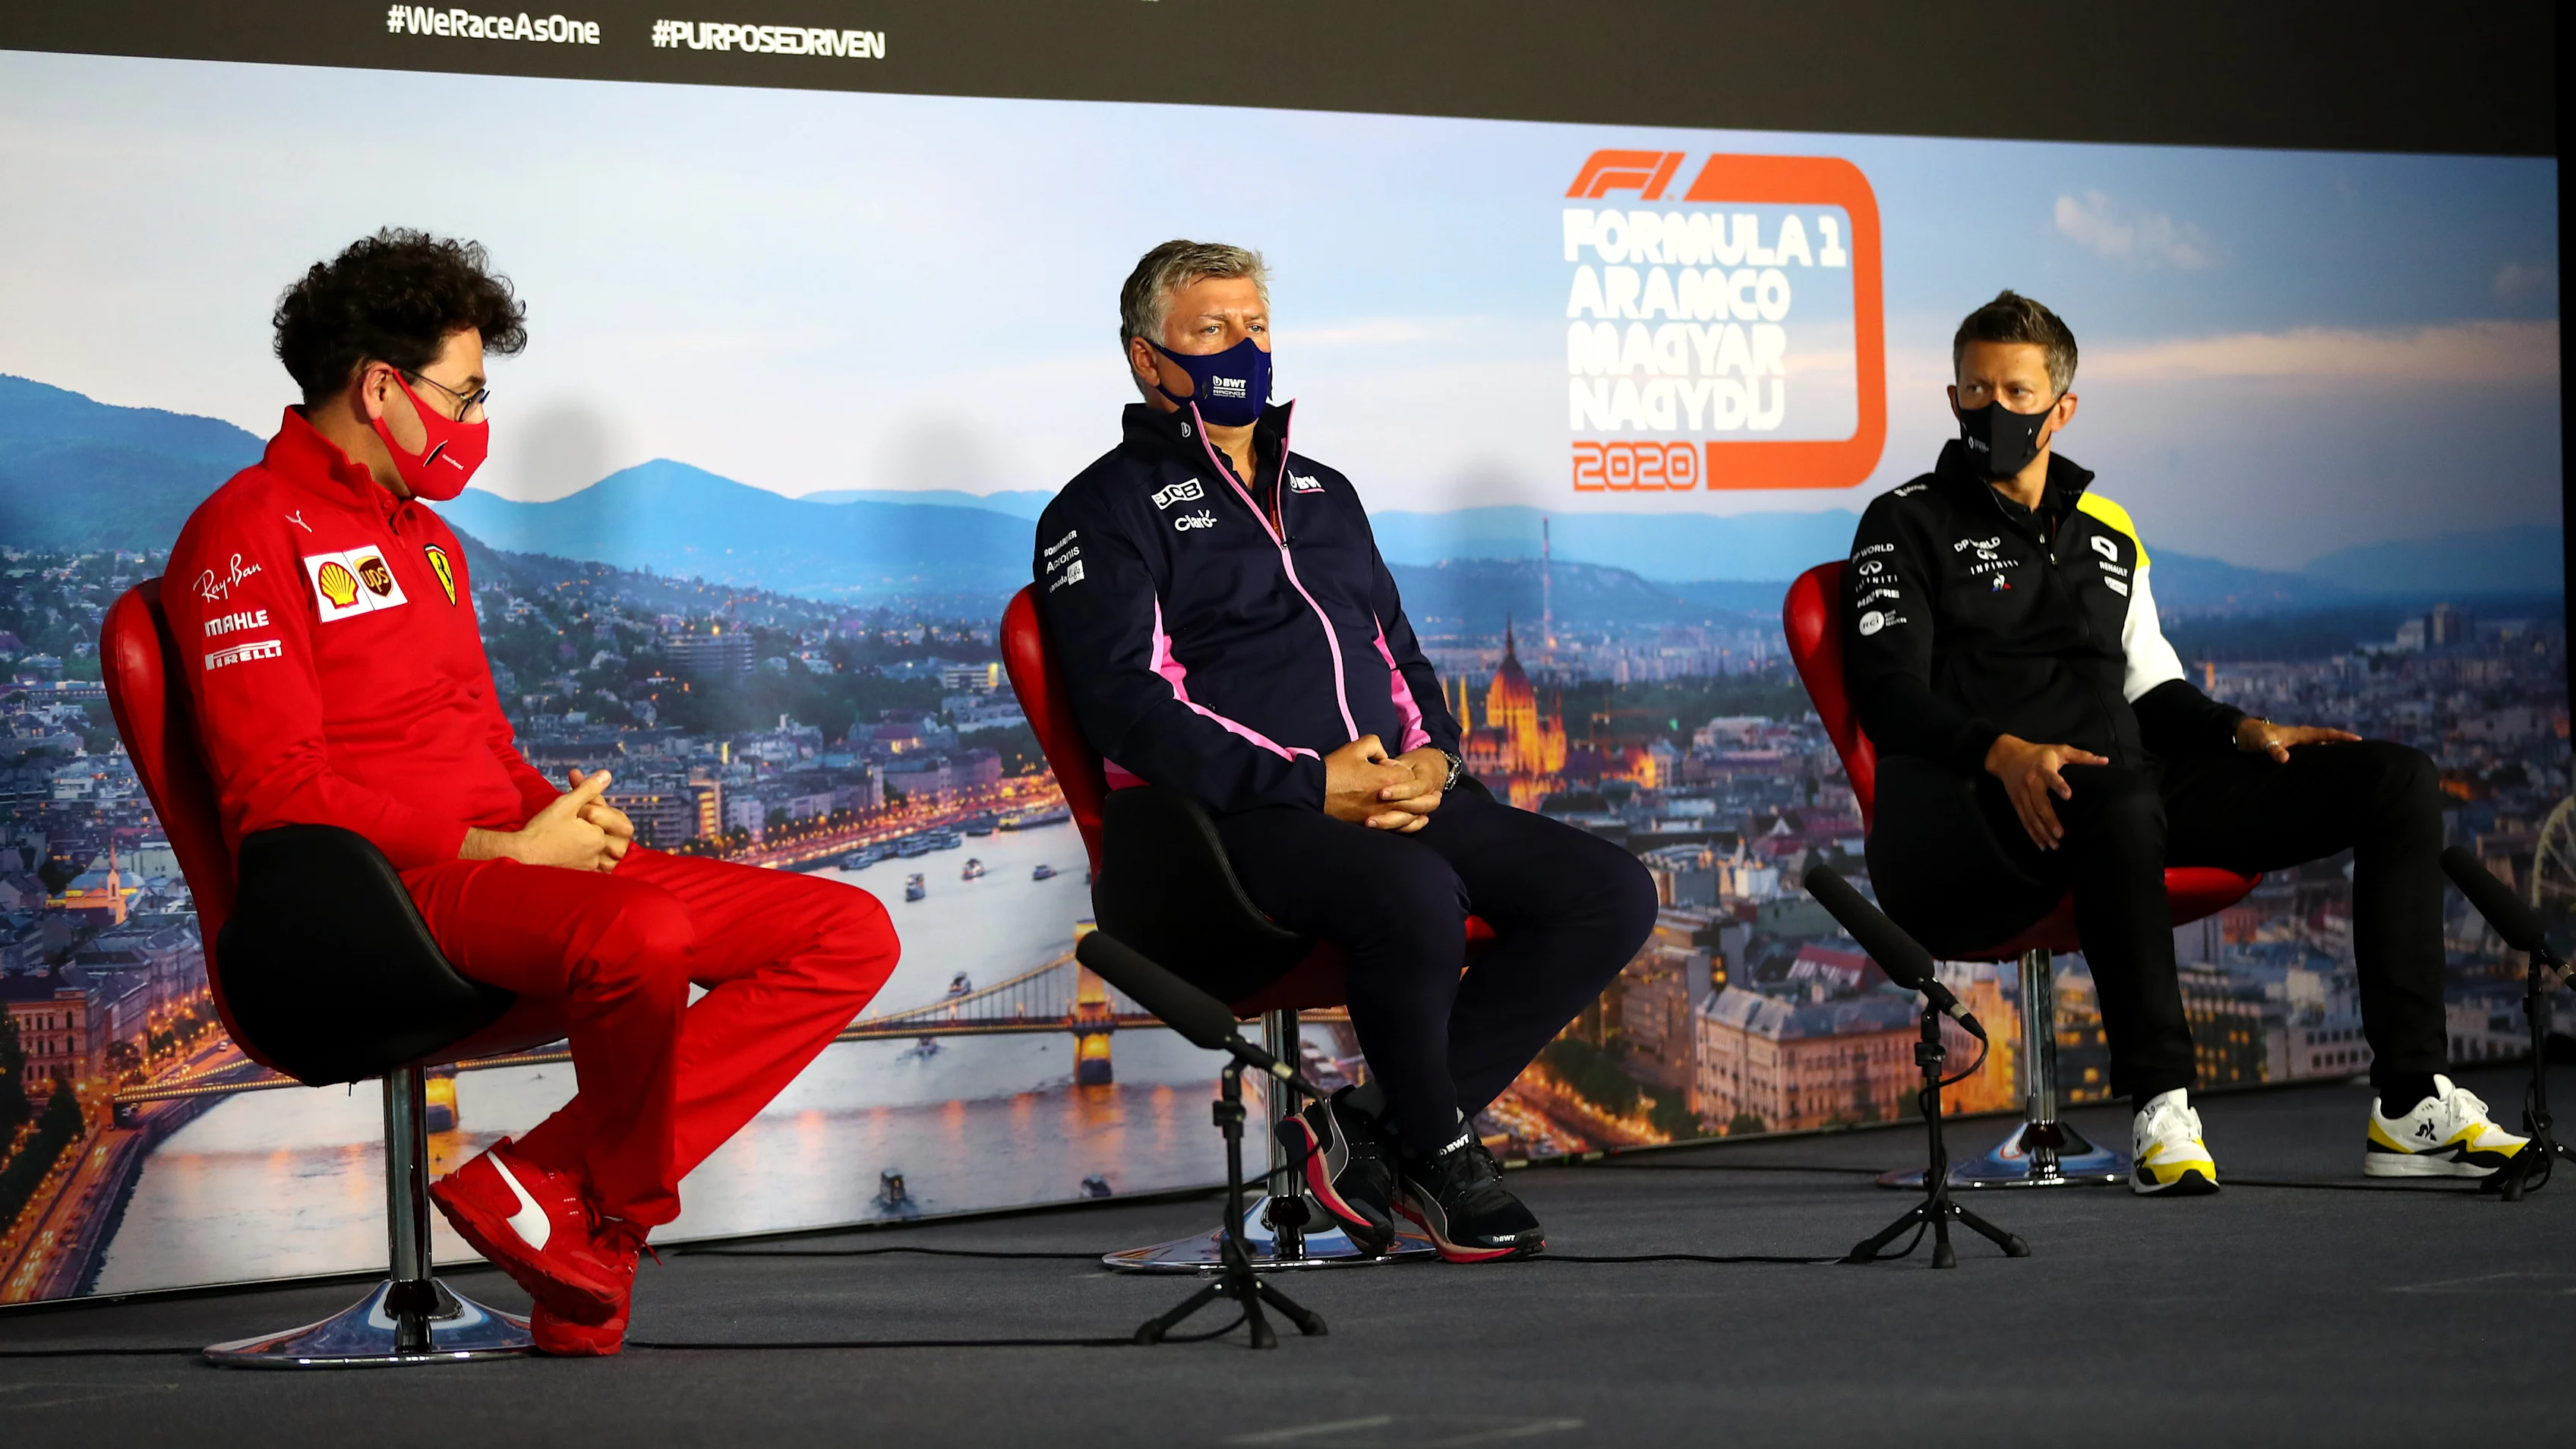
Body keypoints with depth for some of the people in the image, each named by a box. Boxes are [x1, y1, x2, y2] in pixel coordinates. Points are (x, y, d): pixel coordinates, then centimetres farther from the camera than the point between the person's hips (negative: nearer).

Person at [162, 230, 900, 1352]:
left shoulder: (428, 539, 26)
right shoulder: (250, 535, -4)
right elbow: (278, 797, -13)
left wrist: (568, 814, 5)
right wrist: (502, 848, -15)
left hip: (508, 860, 9)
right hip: (385, 887, -9)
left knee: (853, 934, -6)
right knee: (641, 936, -39)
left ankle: (547, 1182, -17)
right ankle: (608, 1222, -10)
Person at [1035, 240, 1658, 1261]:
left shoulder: (1322, 493, 27)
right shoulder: (1106, 512, 4)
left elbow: (1400, 654, 28)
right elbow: (1130, 707, -10)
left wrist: (1430, 756, 2)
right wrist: (1311, 786, -19)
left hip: (1392, 791, 8)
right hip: (1237, 816, -7)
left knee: (1611, 896, -12)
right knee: (1416, 894, -38)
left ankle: (1375, 1126, -10)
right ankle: (1436, 1149, -11)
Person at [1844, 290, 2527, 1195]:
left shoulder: (2106, 530, 26)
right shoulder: (1908, 525, 7)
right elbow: (1890, 696, -6)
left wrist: (2240, 732, 8)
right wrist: (2004, 752, -24)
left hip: (2130, 788, 7)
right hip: (1983, 812, -6)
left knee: (2396, 781, -6)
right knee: (2119, 797, -44)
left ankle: (2411, 1105, -13)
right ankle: (2159, 1111, -41)